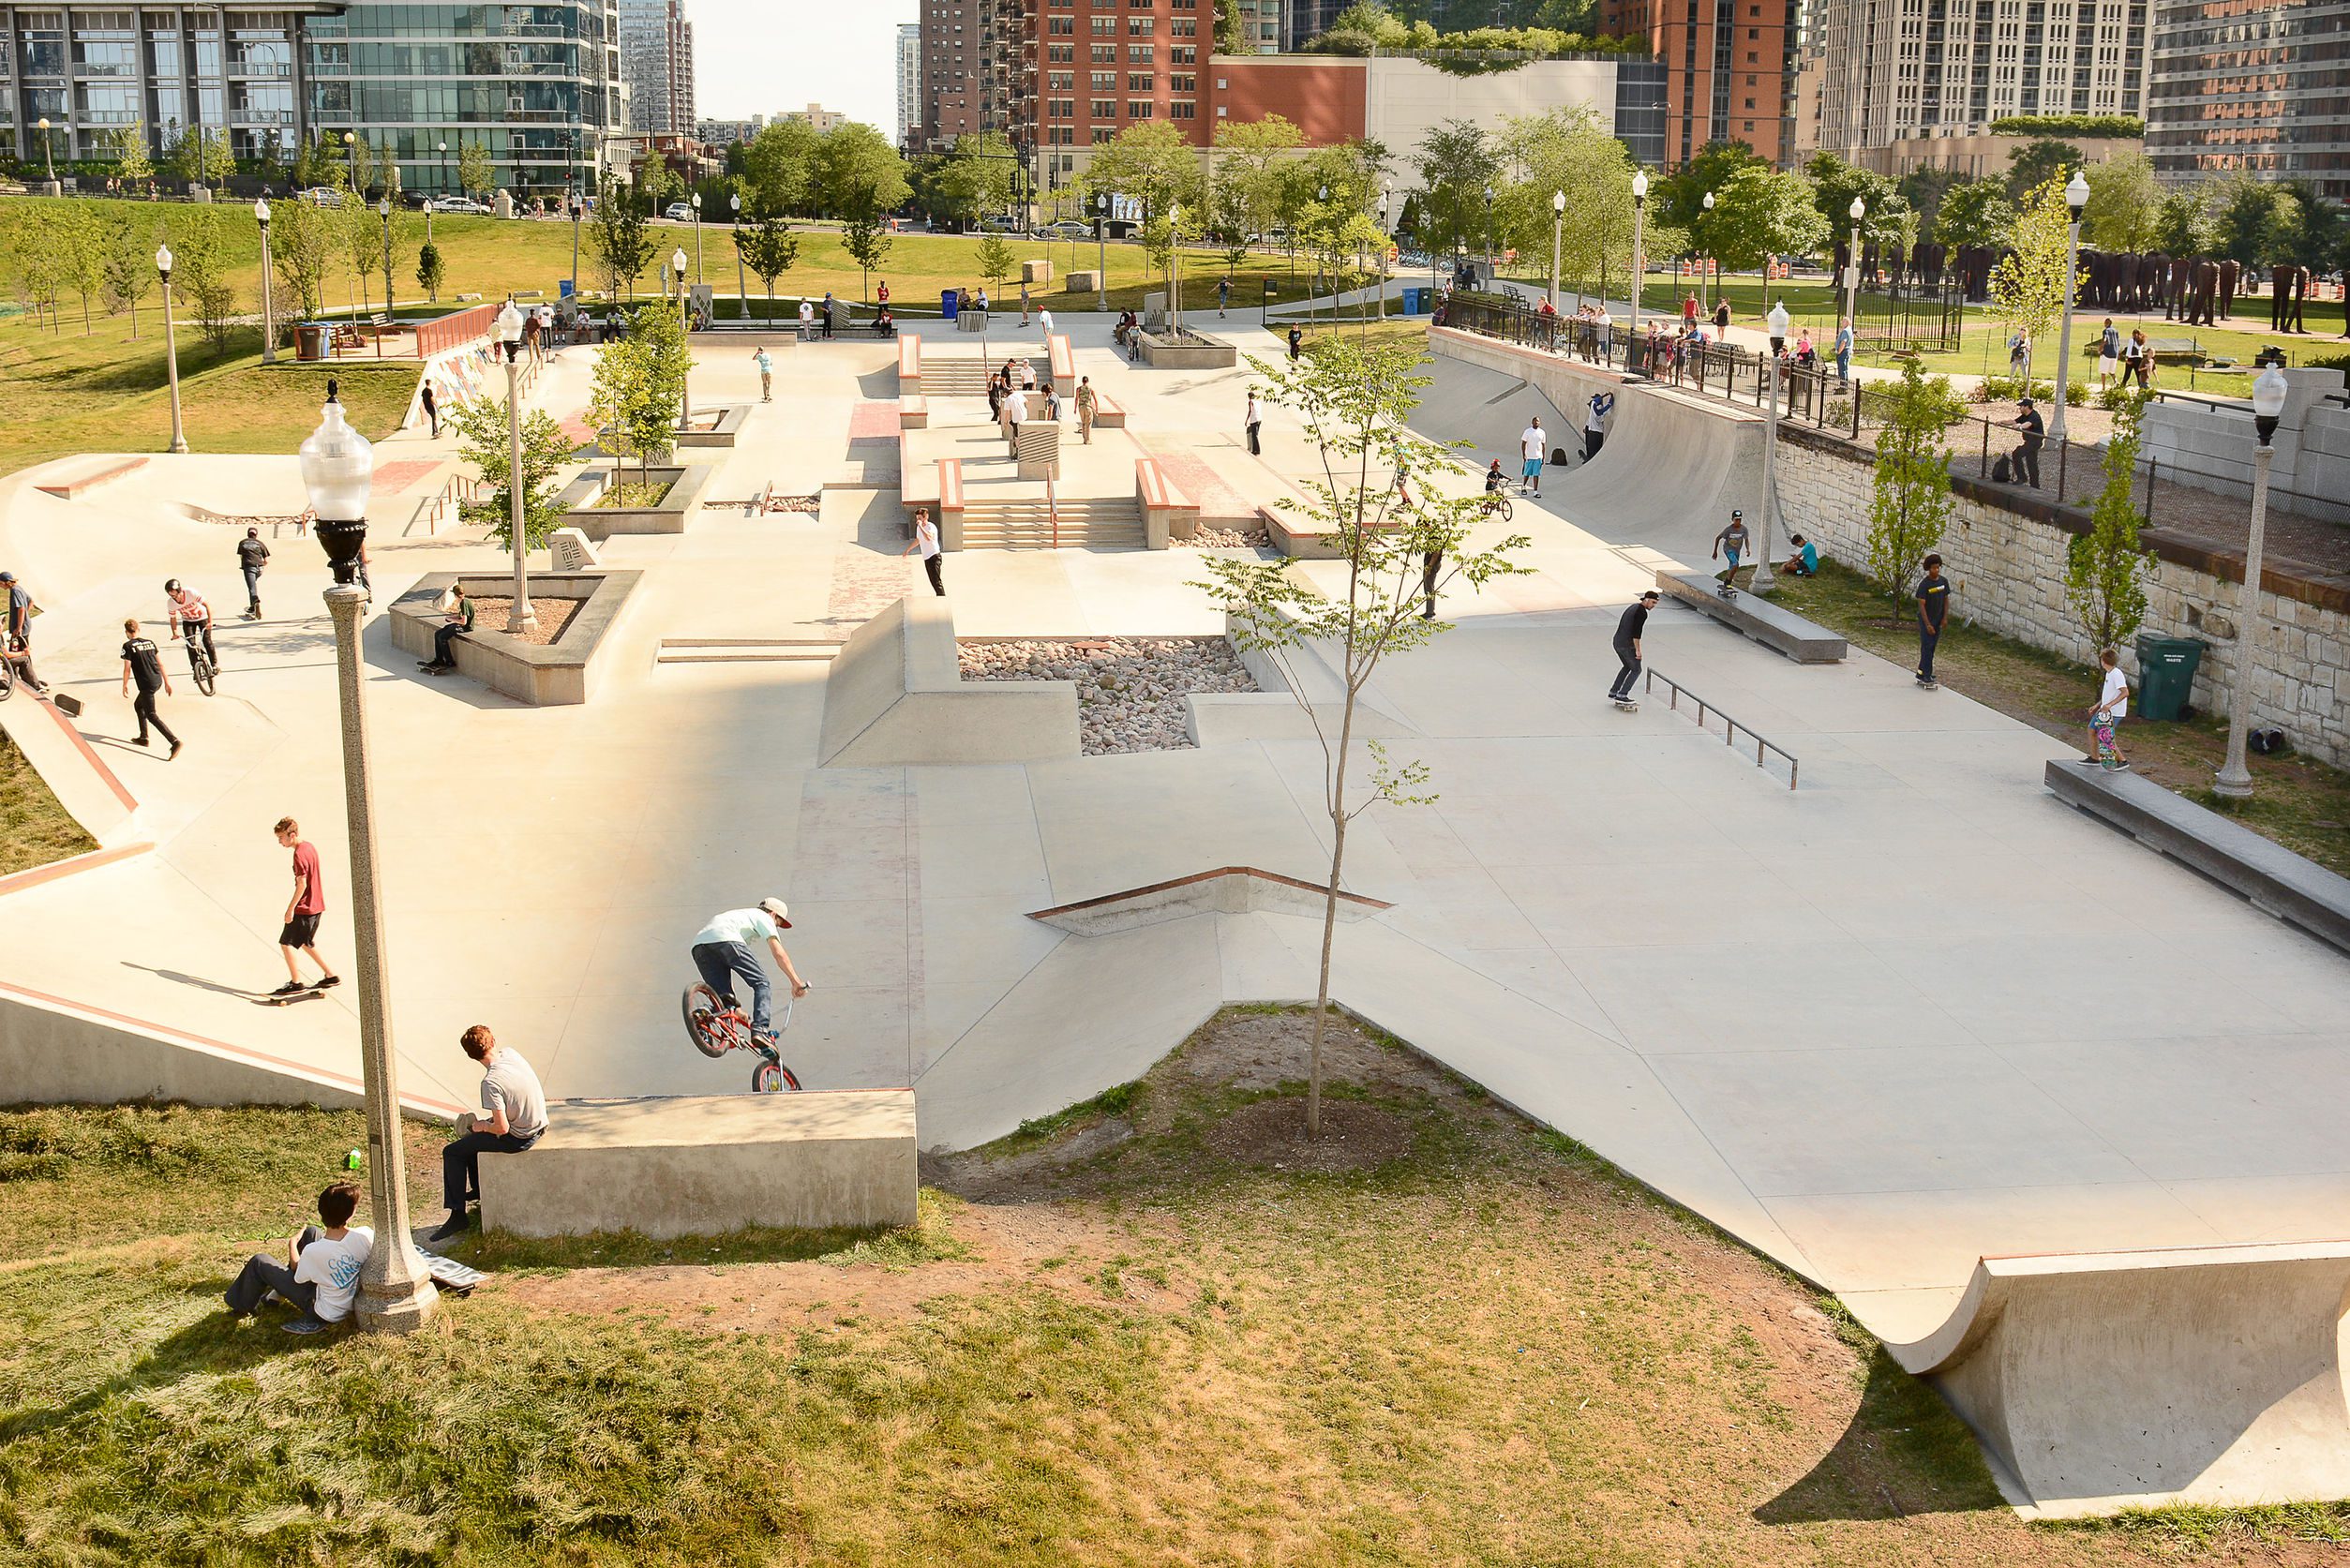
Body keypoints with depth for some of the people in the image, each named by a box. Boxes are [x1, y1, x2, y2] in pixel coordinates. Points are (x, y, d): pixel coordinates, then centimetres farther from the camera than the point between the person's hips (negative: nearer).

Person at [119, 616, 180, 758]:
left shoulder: (128, 646, -6)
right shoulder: (150, 642, 11)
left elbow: (127, 668, -7)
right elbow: (161, 663, 11)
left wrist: (125, 685, 5)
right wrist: (167, 682, 15)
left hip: (146, 685, -7)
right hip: (158, 681, 7)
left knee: (151, 715, -5)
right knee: (138, 705, 28)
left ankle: (175, 741, -22)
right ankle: (143, 737, 32)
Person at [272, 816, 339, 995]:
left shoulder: (299, 854, -19)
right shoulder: (310, 846, 8)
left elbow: (302, 884, -23)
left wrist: (291, 908, -19)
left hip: (303, 908, -10)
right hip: (316, 905, 10)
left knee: (286, 943, -1)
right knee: (306, 943, 21)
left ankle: (296, 982, 2)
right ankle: (330, 975, 22)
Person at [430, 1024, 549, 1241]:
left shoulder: (491, 1082, -27)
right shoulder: (510, 1052, -6)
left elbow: (502, 1128, -24)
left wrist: (482, 1126, -7)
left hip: (518, 1139, -8)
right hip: (539, 1124, 8)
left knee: (452, 1152, 4)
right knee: (471, 1134, 31)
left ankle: (458, 1215, 7)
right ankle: (478, 1189, 49)